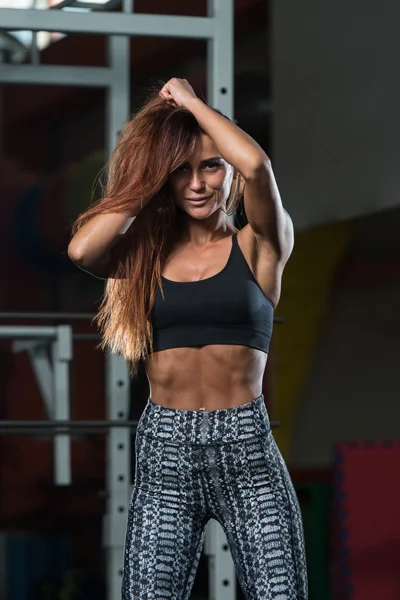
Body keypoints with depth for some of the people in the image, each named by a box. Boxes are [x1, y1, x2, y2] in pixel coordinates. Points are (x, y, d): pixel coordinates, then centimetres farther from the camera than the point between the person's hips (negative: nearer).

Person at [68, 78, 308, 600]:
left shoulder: (259, 246, 4)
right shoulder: (147, 254, 12)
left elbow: (256, 165, -15)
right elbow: (82, 249, -10)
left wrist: (190, 101, -1)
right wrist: (148, 181, 2)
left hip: (247, 451, -2)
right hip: (165, 453, 2)